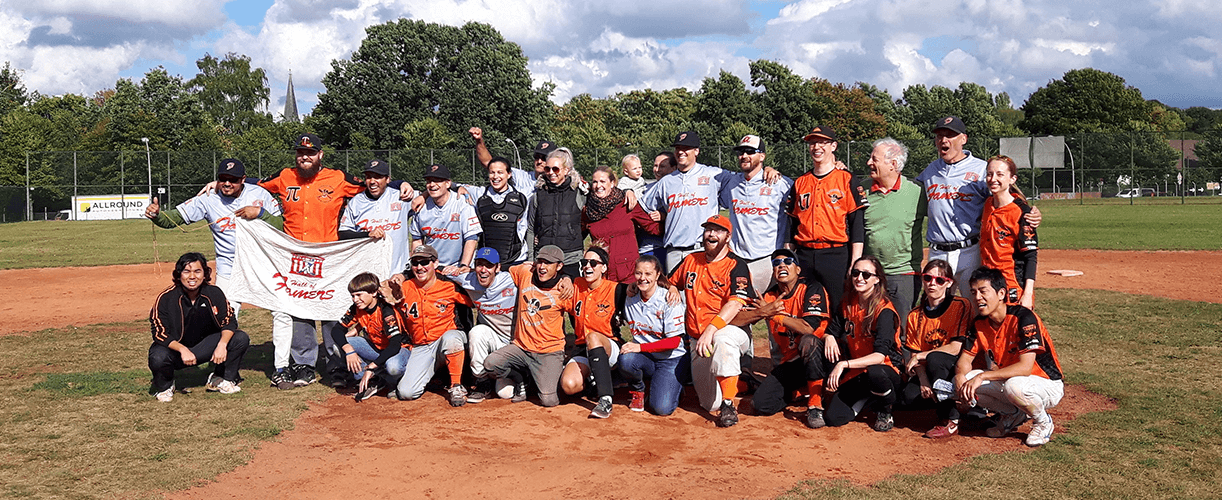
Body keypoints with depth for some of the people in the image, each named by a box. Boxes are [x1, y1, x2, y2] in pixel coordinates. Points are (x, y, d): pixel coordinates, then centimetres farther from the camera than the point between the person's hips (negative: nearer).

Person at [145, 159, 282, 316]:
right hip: (228, 272, 0)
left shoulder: (260, 194, -6)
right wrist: (156, 214, -29)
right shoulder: (208, 200, -7)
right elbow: (173, 218, -9)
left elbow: (281, 226, -8)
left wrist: (260, 212, -23)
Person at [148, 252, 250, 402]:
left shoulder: (214, 293, -9)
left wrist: (222, 344, -30)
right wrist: (183, 350, -35)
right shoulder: (166, 298, -17)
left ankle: (220, 380, 5)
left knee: (241, 338, -17)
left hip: (204, 347, 3)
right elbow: (160, 334, -19)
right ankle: (164, 387, 1)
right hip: (175, 349, -3)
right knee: (158, 358, -37)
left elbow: (229, 321, -10)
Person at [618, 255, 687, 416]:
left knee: (662, 408, -21)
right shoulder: (631, 300, 3)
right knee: (626, 359, -32)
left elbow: (674, 342, -16)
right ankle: (637, 391, 1)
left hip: (670, 359, -3)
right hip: (644, 359, 3)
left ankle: (675, 385, 15)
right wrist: (630, 346, -3)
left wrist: (641, 347, -22)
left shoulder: (669, 300, -13)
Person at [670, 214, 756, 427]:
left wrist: (710, 330, -33)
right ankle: (741, 382, 30)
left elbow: (735, 304, -20)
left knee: (723, 338, -43)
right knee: (711, 403, -1)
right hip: (697, 340, 5)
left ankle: (728, 404, -33)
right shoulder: (690, 261, 12)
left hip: (731, 332, -5)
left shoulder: (736, 266, -5)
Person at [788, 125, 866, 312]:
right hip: (804, 256, 4)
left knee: (839, 310, -4)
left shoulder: (847, 179, 3)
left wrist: (855, 262, -11)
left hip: (836, 255, -4)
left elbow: (857, 223, -3)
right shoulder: (800, 182, 16)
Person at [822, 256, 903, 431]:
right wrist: (830, 337, -14)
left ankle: (885, 411, -7)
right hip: (855, 374, 4)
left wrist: (843, 364, -37)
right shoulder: (847, 304, 2)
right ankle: (866, 400, 14)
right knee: (832, 417, -17)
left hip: (886, 369, -4)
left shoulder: (885, 311, -17)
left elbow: (880, 356, -28)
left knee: (874, 373, -42)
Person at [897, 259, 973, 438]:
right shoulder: (915, 316, 4)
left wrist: (920, 356, -16)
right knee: (908, 396, -23)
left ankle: (950, 421, -23)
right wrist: (924, 381, -19)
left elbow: (956, 348, -19)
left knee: (934, 358, -35)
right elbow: (914, 353, 0)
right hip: (929, 371, 5)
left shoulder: (961, 306, -11)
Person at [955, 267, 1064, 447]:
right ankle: (1014, 414, 9)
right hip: (1006, 381, 7)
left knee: (1014, 385, -39)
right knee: (964, 381, -13)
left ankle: (1043, 422, -6)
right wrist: (960, 377, -25)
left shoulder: (1024, 318, -25)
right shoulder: (979, 324, -4)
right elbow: (965, 359, -1)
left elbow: (1025, 367, -33)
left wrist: (982, 376, -35)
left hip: (1048, 386, -7)